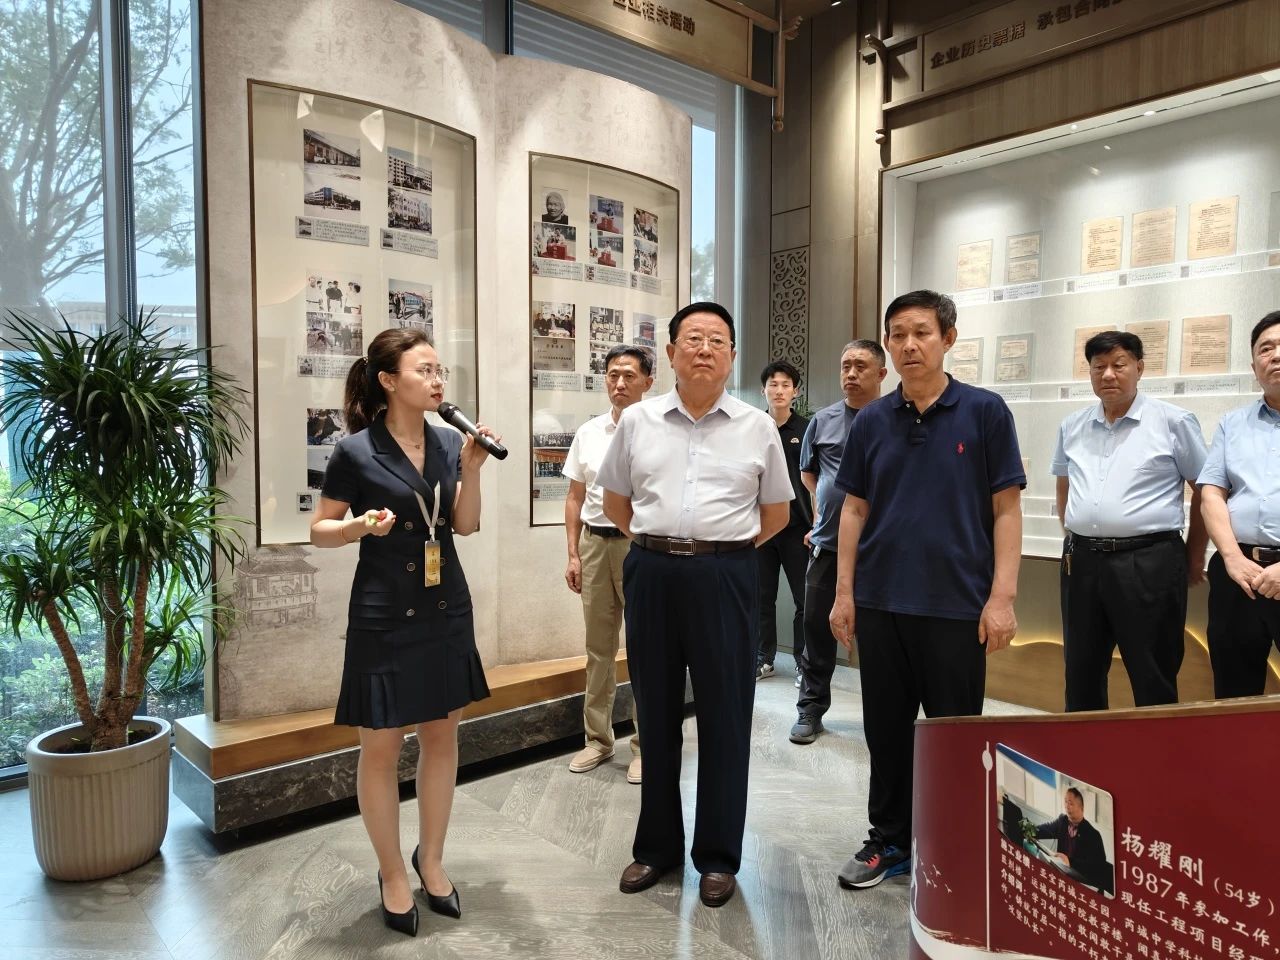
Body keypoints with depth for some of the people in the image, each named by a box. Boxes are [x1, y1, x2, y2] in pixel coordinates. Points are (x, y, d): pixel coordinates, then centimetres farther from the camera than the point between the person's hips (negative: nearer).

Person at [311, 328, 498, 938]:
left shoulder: (448, 442, 3)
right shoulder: (355, 450, -11)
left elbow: (465, 526, 4)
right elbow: (319, 530, -3)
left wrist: (472, 469, -9)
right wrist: (361, 526, -22)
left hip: (446, 607, 5)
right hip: (384, 613, -5)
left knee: (442, 734, 13)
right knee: (381, 746, 6)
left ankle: (431, 860, 32)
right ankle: (391, 874, 26)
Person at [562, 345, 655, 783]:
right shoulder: (588, 433, 9)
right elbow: (575, 497, 11)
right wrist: (573, 554, 7)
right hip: (594, 544, 4)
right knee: (599, 648, 14)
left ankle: (644, 744, 21)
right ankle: (598, 739, 28)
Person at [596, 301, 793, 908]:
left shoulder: (757, 427, 3)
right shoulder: (636, 421, 5)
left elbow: (776, 511, 12)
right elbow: (615, 501, 15)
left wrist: (726, 547, 8)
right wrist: (660, 543, 10)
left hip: (726, 578, -1)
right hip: (651, 574, 2)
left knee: (725, 717, 6)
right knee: (656, 714, 12)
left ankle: (719, 856, 24)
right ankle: (656, 845, 30)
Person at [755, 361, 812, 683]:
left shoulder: (806, 429, 0)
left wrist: (816, 525, -7)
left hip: (797, 527, -2)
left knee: (805, 599, 3)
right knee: (763, 597, 10)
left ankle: (804, 662, 15)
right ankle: (764, 659, 22)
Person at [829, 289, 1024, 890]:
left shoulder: (984, 412, -3)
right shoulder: (872, 422, 6)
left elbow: (1006, 508, -4)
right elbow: (855, 509, 8)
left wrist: (1002, 596, -11)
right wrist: (844, 591, 3)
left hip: (957, 604, -3)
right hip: (880, 602, 3)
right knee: (886, 730, 13)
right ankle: (889, 841, 29)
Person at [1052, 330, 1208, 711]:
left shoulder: (1174, 422, -1)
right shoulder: (1072, 427, 11)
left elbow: (1205, 490, 3)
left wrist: (1194, 557, 4)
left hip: (1148, 563, -4)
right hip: (1081, 562, 5)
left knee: (1154, 681, 4)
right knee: (1080, 678, 14)